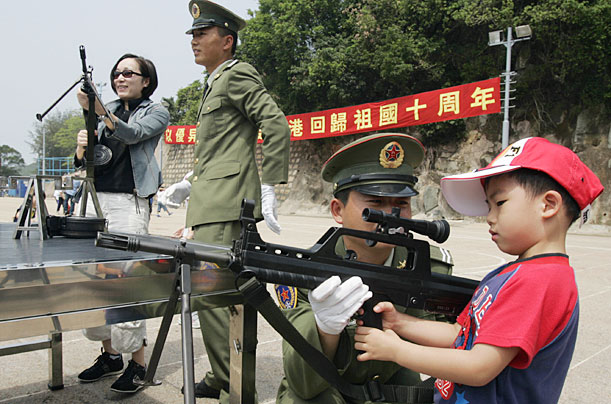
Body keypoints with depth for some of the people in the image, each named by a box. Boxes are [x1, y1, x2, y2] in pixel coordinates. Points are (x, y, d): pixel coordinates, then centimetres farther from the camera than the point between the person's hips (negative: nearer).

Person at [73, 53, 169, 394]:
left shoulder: (156, 112, 6)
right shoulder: (110, 110, 19)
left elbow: (131, 134, -14)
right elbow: (88, 161, 13)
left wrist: (99, 110, -29)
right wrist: (82, 147, -10)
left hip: (129, 202, -6)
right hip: (96, 198, 6)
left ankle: (138, 362, 1)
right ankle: (110, 355, 20)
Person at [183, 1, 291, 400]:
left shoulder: (237, 74, -5)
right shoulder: (215, 83, 25)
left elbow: (277, 125, -17)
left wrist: (269, 188, -19)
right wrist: (187, 184, 25)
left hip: (224, 203, -10)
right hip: (212, 202, 10)